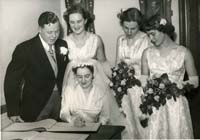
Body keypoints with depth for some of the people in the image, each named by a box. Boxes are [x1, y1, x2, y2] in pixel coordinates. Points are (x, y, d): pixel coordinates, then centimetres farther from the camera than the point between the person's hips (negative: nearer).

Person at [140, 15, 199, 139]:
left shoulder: (183, 52, -1)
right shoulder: (147, 53, 7)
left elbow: (195, 81, 2)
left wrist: (181, 85, -16)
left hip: (176, 104, -2)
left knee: (177, 134, 1)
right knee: (155, 134, 1)